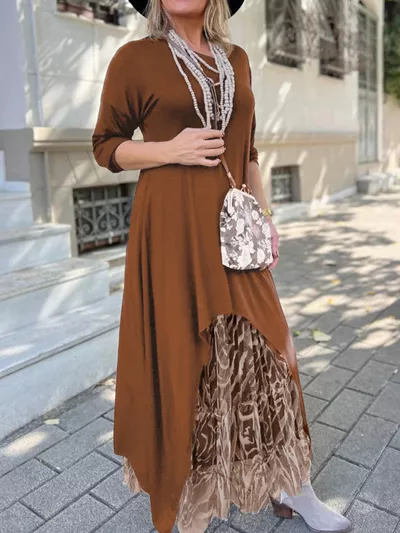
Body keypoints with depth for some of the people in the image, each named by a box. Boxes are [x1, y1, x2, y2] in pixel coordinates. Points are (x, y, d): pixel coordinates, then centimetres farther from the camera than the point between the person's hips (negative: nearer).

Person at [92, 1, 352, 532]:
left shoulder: (236, 59, 15)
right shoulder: (134, 58, 1)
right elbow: (106, 145, 3)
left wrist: (266, 215, 10)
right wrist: (172, 150, -13)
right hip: (172, 228, -4)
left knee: (263, 346, 5)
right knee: (179, 350, 5)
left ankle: (289, 483, 24)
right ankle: (183, 482, 31)